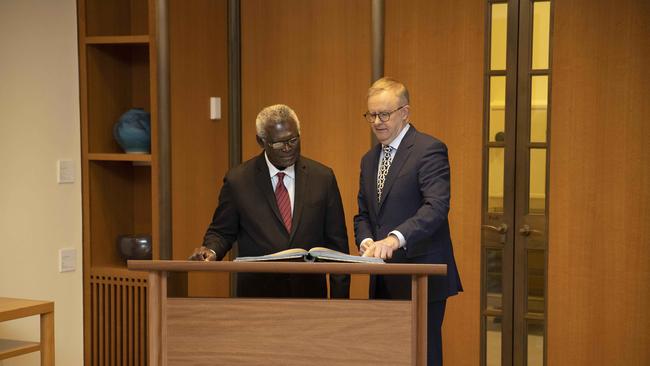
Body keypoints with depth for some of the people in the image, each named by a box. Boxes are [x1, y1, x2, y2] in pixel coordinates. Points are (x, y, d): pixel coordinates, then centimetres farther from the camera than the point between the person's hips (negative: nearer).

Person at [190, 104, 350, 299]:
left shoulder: (322, 178, 2)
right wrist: (211, 251, -17)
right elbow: (221, 231, 7)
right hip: (257, 294, -1)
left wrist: (340, 299, 2)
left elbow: (337, 243, 5)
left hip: (309, 293, 1)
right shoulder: (238, 180, -2)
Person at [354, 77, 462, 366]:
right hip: (384, 282, 7)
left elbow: (437, 207, -21)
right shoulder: (369, 159, 17)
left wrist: (395, 239, -34)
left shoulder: (429, 150, -8)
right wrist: (366, 241, -3)